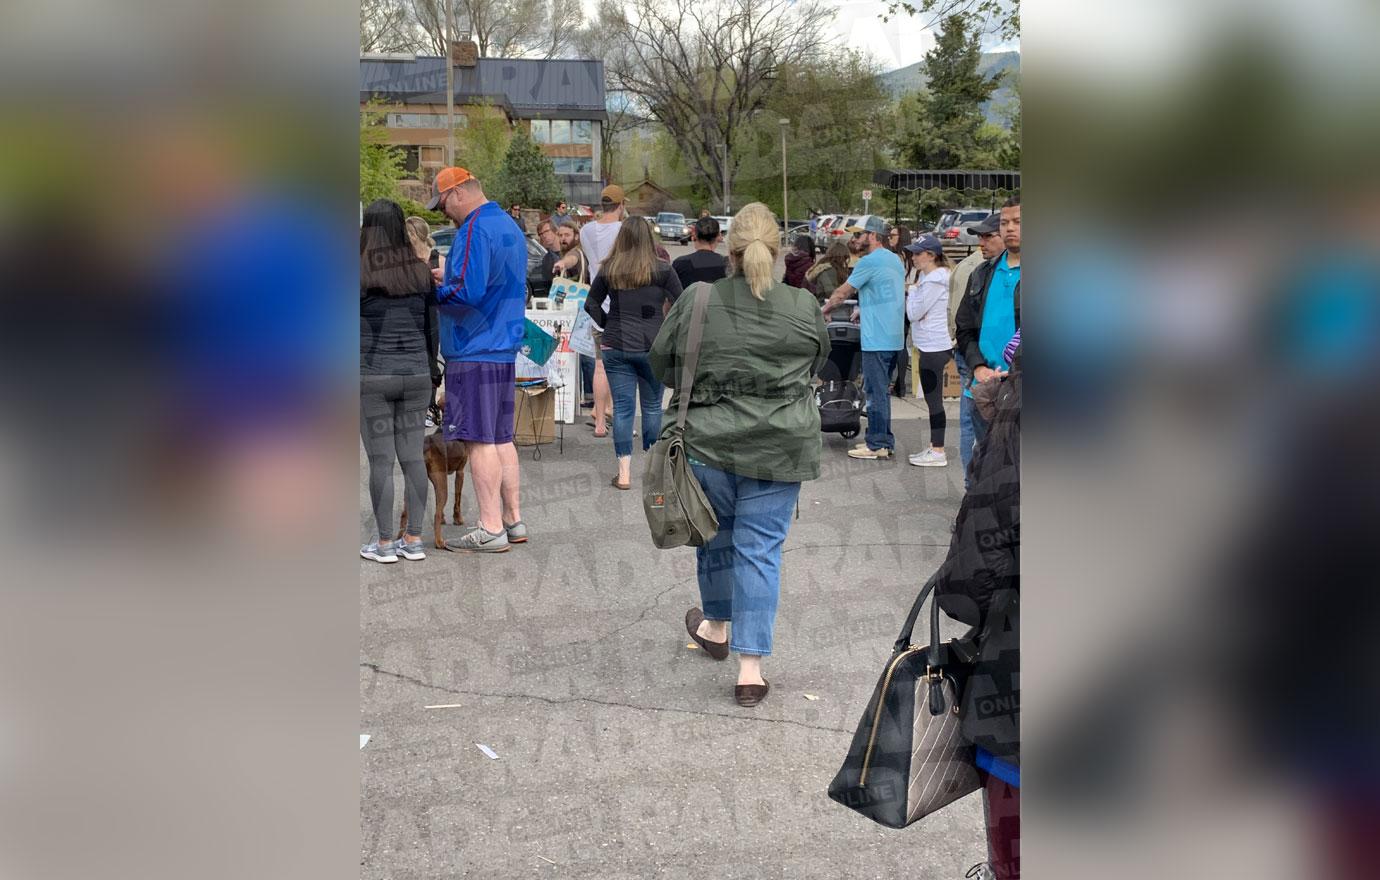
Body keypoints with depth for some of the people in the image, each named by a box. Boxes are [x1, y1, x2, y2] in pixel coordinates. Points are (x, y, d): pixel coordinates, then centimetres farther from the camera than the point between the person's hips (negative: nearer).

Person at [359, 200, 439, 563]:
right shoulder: (421, 272, 3)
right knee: (413, 456, 9)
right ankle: (414, 539, 13)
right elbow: (431, 329, 9)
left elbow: (354, 332, -6)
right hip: (416, 374, 4)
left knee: (381, 461, 2)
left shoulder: (361, 274, -9)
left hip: (373, 376, -4)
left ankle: (385, 543, 7)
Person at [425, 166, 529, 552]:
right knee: (501, 437, 14)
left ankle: (491, 529, -3)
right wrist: (450, 276, 17)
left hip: (474, 352, -10)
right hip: (504, 350, 10)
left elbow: (466, 292, -24)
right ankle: (513, 520, 19)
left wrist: (433, 292, -7)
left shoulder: (474, 231, -15)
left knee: (480, 440, -5)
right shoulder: (510, 226, 16)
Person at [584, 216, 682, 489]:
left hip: (615, 346, 1)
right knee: (652, 406, 12)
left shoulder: (608, 270, 2)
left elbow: (591, 305, 9)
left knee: (622, 407, 4)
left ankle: (624, 474, 3)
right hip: (652, 347, -1)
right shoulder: (661, 270, -4)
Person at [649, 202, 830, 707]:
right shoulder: (804, 308, -5)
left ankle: (717, 626, 43)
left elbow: (660, 363, 5)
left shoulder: (695, 302, -7)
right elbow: (818, 364, 12)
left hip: (710, 441, 0)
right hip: (781, 448, 0)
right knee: (761, 548, 5)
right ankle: (751, 667, 4)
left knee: (717, 533, 22)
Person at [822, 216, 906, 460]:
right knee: (883, 390, 15)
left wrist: (825, 309, 10)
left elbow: (843, 292, -5)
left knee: (876, 392, -4)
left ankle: (877, 445, -1)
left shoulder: (870, 262, -12)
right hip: (895, 338, 9)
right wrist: (864, 308, 27)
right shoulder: (895, 260, 15)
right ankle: (884, 441, 19)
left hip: (877, 339, -9)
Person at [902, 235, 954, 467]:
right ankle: (934, 448, 21)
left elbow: (914, 313, -15)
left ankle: (938, 452, -2)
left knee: (934, 400, -6)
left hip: (934, 347, -11)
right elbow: (916, 313, 20)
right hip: (932, 346, 11)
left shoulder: (933, 282, -17)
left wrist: (911, 290, -3)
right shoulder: (927, 277, 15)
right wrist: (913, 290, 8)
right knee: (933, 400, 14)